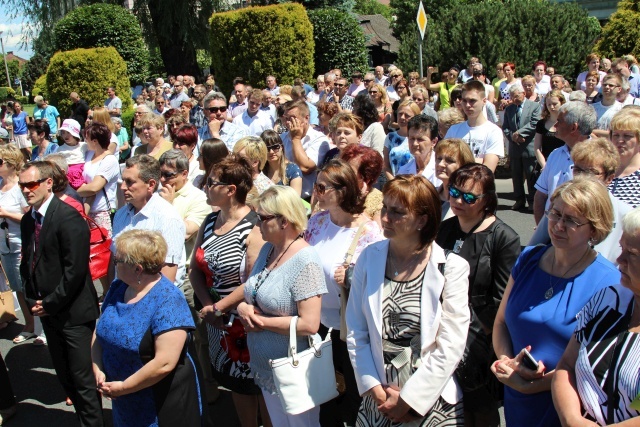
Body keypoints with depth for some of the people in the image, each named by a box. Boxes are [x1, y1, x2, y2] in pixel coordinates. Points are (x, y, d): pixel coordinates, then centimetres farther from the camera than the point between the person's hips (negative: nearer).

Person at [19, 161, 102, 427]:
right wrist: (32, 301, 4)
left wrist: (50, 304, -14)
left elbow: (75, 270, -20)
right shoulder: (28, 220, 9)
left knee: (83, 380, 0)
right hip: (47, 312, 8)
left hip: (73, 313, -8)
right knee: (64, 376, 17)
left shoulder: (68, 217, -17)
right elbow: (27, 263, 16)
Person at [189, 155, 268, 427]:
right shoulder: (210, 222, 5)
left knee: (259, 384, 6)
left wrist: (218, 308, -13)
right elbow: (196, 268, 8)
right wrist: (207, 304, -7)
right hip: (218, 321, 7)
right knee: (235, 382, 18)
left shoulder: (253, 228, -18)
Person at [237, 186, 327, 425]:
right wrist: (243, 307, -9)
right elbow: (252, 294, 15)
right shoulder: (267, 249, 3)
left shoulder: (305, 261, -22)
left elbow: (309, 324, -27)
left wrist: (260, 321, -17)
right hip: (265, 368, 8)